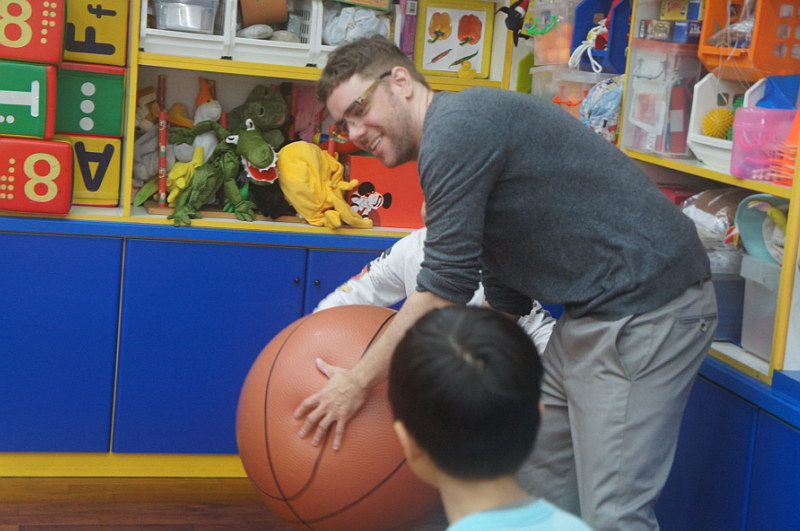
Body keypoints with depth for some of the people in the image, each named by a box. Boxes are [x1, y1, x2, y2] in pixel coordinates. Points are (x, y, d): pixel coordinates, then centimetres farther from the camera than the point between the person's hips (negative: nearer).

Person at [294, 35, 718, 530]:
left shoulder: (455, 124, -14)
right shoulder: (463, 137, 17)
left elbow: (446, 287, -16)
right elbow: (505, 301, 21)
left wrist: (359, 382, -8)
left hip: (646, 310, -11)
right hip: (591, 314, 11)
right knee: (538, 479, 16)